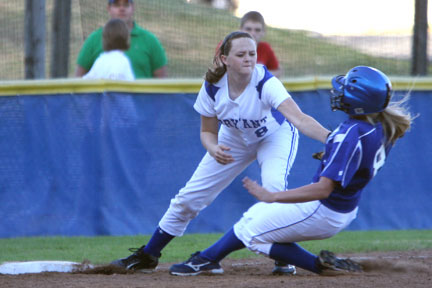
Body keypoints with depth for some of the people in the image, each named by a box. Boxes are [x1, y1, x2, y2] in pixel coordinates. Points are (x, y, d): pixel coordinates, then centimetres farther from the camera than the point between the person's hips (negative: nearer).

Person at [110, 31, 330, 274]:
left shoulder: (265, 84, -38)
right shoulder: (212, 87, -26)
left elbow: (299, 118, -52)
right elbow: (208, 132, -11)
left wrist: (330, 138, -70)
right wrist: (213, 149, -35)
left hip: (275, 136, -3)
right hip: (235, 139, 3)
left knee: (273, 186, -32)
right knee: (190, 197, 2)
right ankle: (147, 256, 19)